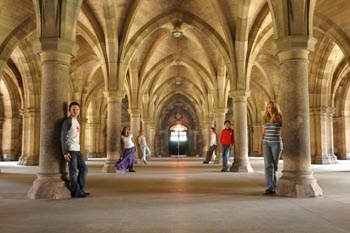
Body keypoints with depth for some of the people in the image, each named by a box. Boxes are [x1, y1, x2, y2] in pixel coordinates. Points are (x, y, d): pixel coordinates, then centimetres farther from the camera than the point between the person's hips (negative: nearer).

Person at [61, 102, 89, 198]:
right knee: (74, 171, -4)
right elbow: (63, 137, -12)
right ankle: (76, 192, 4)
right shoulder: (68, 121, -7)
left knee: (84, 168, 10)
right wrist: (65, 152, -18)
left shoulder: (77, 122, 18)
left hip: (77, 150, 8)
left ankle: (80, 190, 18)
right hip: (70, 150, -8)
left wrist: (78, 148, 18)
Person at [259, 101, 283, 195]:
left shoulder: (279, 118, -3)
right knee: (268, 165, -8)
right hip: (266, 143, 3)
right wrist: (260, 145, 9)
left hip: (276, 143, -3)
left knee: (274, 165, 4)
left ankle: (273, 186, 18)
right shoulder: (265, 119, 10)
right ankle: (270, 187, -13)